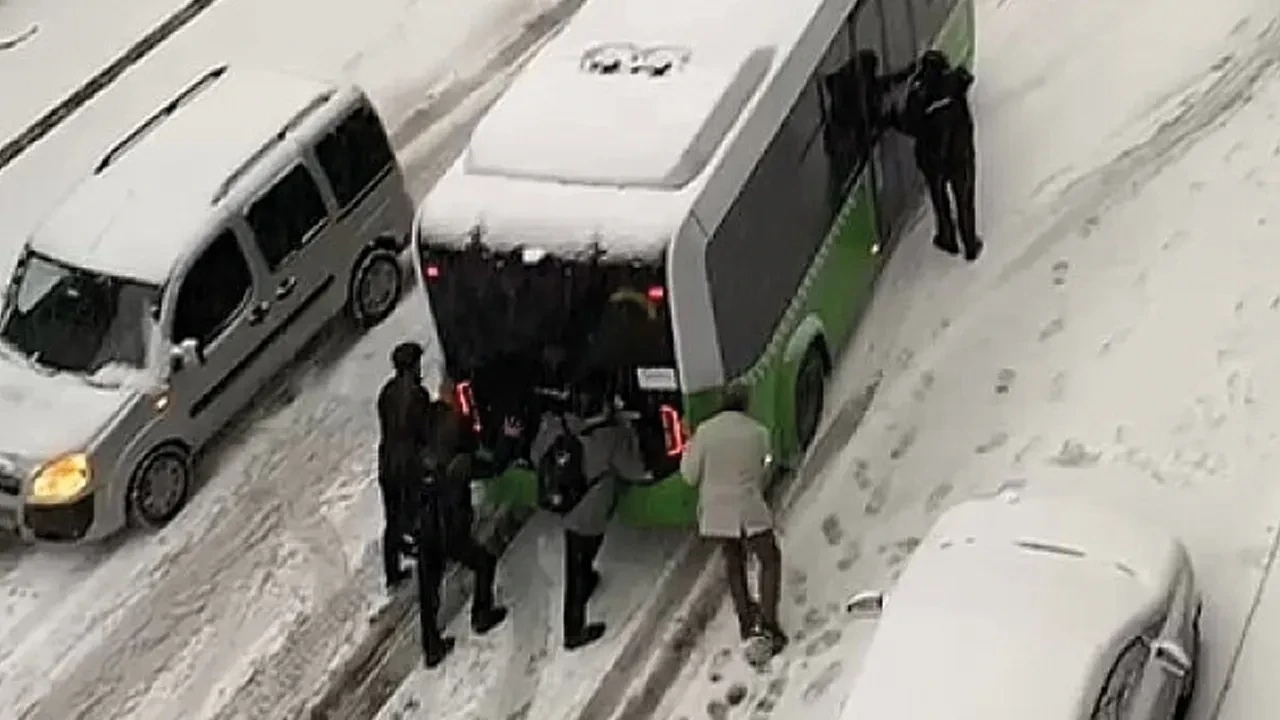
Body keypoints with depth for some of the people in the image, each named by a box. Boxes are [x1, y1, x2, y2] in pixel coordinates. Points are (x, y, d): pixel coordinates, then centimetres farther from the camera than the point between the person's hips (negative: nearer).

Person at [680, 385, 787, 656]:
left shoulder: (705, 431, -8)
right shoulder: (758, 432, -6)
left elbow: (690, 475, -3)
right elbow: (762, 474, 5)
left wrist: (687, 454, 15)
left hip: (716, 510, 2)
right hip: (748, 509, -2)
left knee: (733, 560, 23)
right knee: (770, 561, 12)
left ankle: (746, 620, 27)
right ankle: (768, 622, -1)